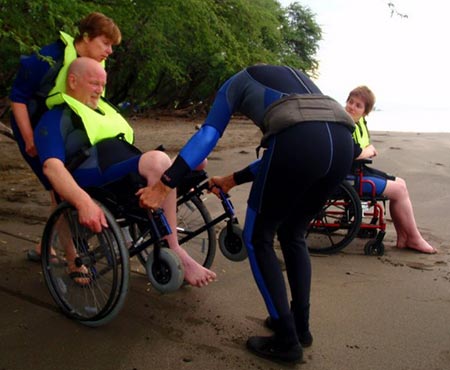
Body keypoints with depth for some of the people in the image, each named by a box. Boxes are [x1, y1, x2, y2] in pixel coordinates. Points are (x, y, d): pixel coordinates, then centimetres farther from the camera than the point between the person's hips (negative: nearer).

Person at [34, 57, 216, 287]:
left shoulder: (102, 108, 32)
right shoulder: (56, 118, 5)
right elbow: (52, 166, -13)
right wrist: (83, 202, -32)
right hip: (99, 182, -8)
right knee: (158, 161, -35)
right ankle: (174, 253, -29)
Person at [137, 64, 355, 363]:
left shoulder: (237, 83, 27)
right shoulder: (293, 77, 41)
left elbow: (208, 135, 11)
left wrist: (164, 185, 8)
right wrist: (234, 179, 46)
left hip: (300, 142, -6)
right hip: (343, 142, 7)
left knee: (258, 239, 14)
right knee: (293, 235, 26)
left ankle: (287, 341, 16)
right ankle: (301, 327, 33)